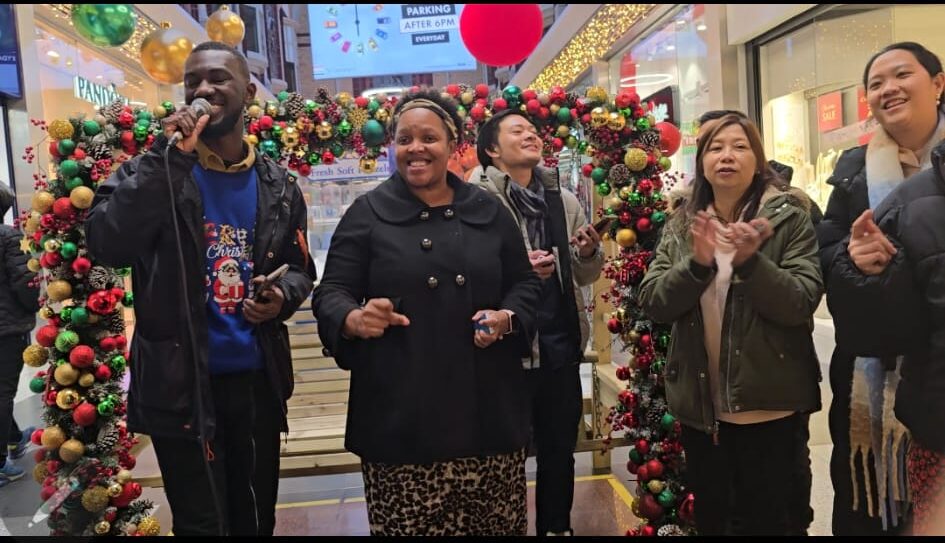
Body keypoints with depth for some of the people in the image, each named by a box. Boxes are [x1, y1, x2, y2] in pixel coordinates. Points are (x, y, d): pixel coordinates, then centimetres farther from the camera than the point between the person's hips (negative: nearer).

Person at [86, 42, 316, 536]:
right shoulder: (153, 172, -5)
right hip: (179, 382, -3)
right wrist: (169, 158, -25)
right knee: (201, 524, 7)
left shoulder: (277, 186, 4)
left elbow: (299, 269, 13)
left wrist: (282, 297, -9)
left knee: (255, 516, 19)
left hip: (257, 377, 3)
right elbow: (106, 245, -22)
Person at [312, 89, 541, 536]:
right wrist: (354, 319, -22)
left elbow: (525, 285, 15)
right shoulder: (367, 213, 2)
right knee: (407, 525, 2)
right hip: (399, 416, -2)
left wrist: (507, 319, -7)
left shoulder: (488, 212, 9)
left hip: (487, 411, 3)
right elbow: (331, 292, 0)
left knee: (497, 524, 11)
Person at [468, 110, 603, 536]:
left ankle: (557, 527, 36)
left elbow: (584, 276, 15)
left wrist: (589, 253, -6)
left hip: (560, 340, 5)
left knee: (560, 445, 17)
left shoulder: (564, 200, 10)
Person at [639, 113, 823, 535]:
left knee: (766, 517, 12)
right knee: (708, 516, 20)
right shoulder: (680, 226, 4)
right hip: (698, 404, 4)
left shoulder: (789, 218, -5)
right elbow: (652, 303, -5)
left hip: (768, 404, -3)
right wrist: (696, 264, -21)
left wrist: (750, 262, -28)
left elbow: (802, 303, -14)